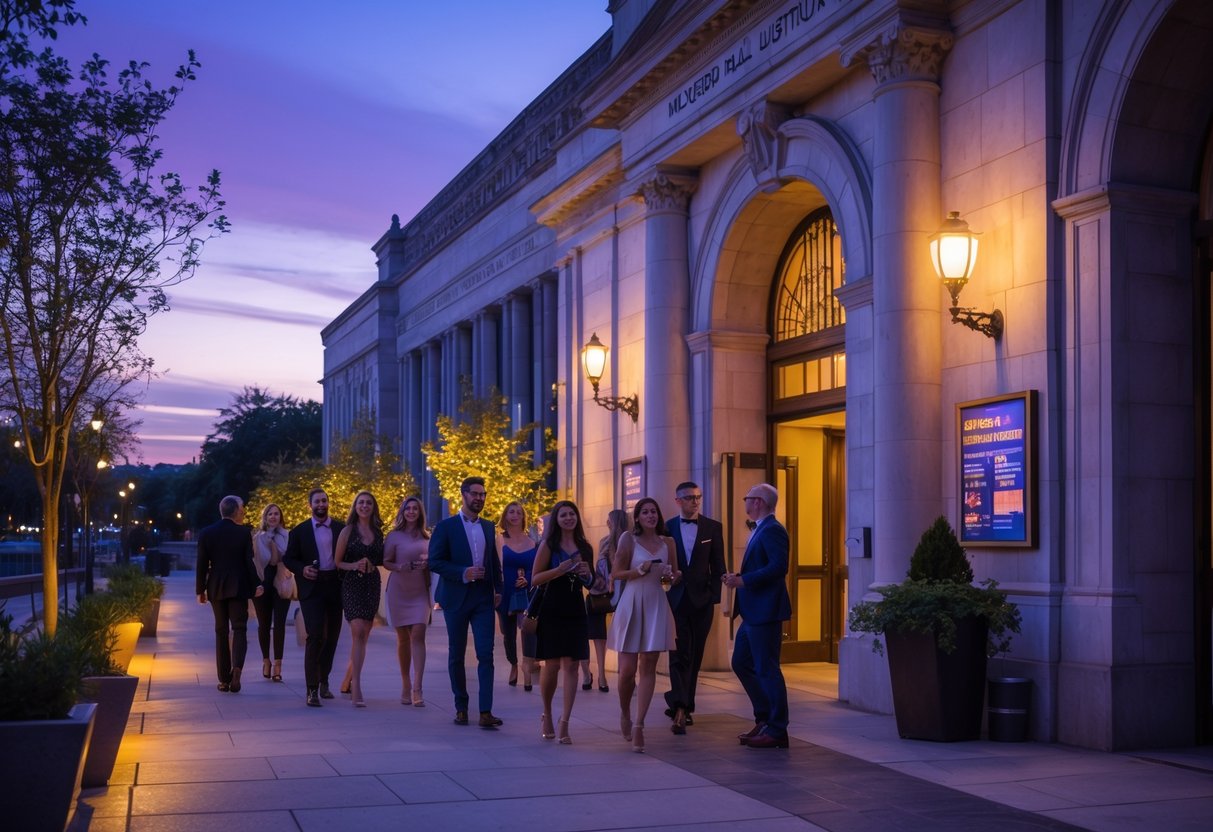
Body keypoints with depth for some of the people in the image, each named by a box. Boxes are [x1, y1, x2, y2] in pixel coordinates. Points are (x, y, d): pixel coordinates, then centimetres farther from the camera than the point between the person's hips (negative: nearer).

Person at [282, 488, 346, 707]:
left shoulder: (340, 529, 8)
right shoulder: (299, 531, 5)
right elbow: (288, 559, 7)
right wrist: (302, 569, -11)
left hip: (335, 587, 3)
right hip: (311, 588, -3)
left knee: (332, 636, 9)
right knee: (316, 635, -14)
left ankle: (323, 681, 26)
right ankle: (312, 689, -12)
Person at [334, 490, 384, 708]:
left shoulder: (378, 532, 11)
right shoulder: (348, 531, 0)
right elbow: (337, 562, 0)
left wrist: (372, 565, 0)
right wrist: (354, 565, -17)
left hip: (372, 585, 5)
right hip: (352, 585, -5)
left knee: (363, 636, 9)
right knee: (358, 632, -17)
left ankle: (347, 681, 25)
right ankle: (356, 688, -20)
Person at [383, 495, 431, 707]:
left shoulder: (426, 536, 9)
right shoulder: (394, 536, 2)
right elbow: (385, 561, 3)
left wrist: (427, 564, -6)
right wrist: (398, 567, -17)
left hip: (420, 591, 1)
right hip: (399, 590, -1)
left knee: (418, 635, -12)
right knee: (403, 638, 7)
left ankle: (417, 688, -17)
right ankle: (405, 685, 20)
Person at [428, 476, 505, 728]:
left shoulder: (488, 527, 12)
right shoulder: (446, 527, -2)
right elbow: (434, 561, -8)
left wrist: (498, 589, 7)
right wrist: (463, 573, -18)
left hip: (484, 598, 3)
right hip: (457, 598, -3)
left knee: (486, 655, -7)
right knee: (456, 656, 7)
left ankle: (485, 711, -10)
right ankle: (461, 707, 19)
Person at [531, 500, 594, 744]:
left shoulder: (584, 547, 12)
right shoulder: (548, 545, 0)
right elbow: (536, 579, -6)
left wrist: (587, 574, -1)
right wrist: (559, 570, -19)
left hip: (575, 611, 3)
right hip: (552, 611, -3)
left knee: (571, 666, -4)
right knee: (552, 665, -1)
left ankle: (564, 724, -3)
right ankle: (547, 715, 22)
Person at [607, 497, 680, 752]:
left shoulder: (667, 543, 9)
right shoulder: (629, 539, -1)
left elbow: (673, 574, 21)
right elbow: (616, 573, -3)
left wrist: (671, 575, -2)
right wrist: (640, 570, -17)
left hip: (656, 606, 3)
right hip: (632, 604, -3)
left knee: (648, 667, -2)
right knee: (627, 669, -2)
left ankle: (638, 725, 0)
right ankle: (625, 714, 25)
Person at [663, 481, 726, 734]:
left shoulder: (713, 528, 5)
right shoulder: (667, 528, 4)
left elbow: (717, 566, 5)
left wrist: (714, 596, -1)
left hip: (701, 600, 1)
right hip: (676, 598, -1)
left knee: (694, 655, 8)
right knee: (679, 654, -8)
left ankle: (683, 706, 18)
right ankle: (680, 708, -17)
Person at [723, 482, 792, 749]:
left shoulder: (772, 530, -15)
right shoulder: (761, 529, 18)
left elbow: (779, 567, -26)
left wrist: (743, 580, -24)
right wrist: (739, 579, 6)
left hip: (765, 612, -11)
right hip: (753, 612, 11)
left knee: (767, 669, -4)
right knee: (741, 663, 15)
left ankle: (776, 731, 3)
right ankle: (764, 719, 23)